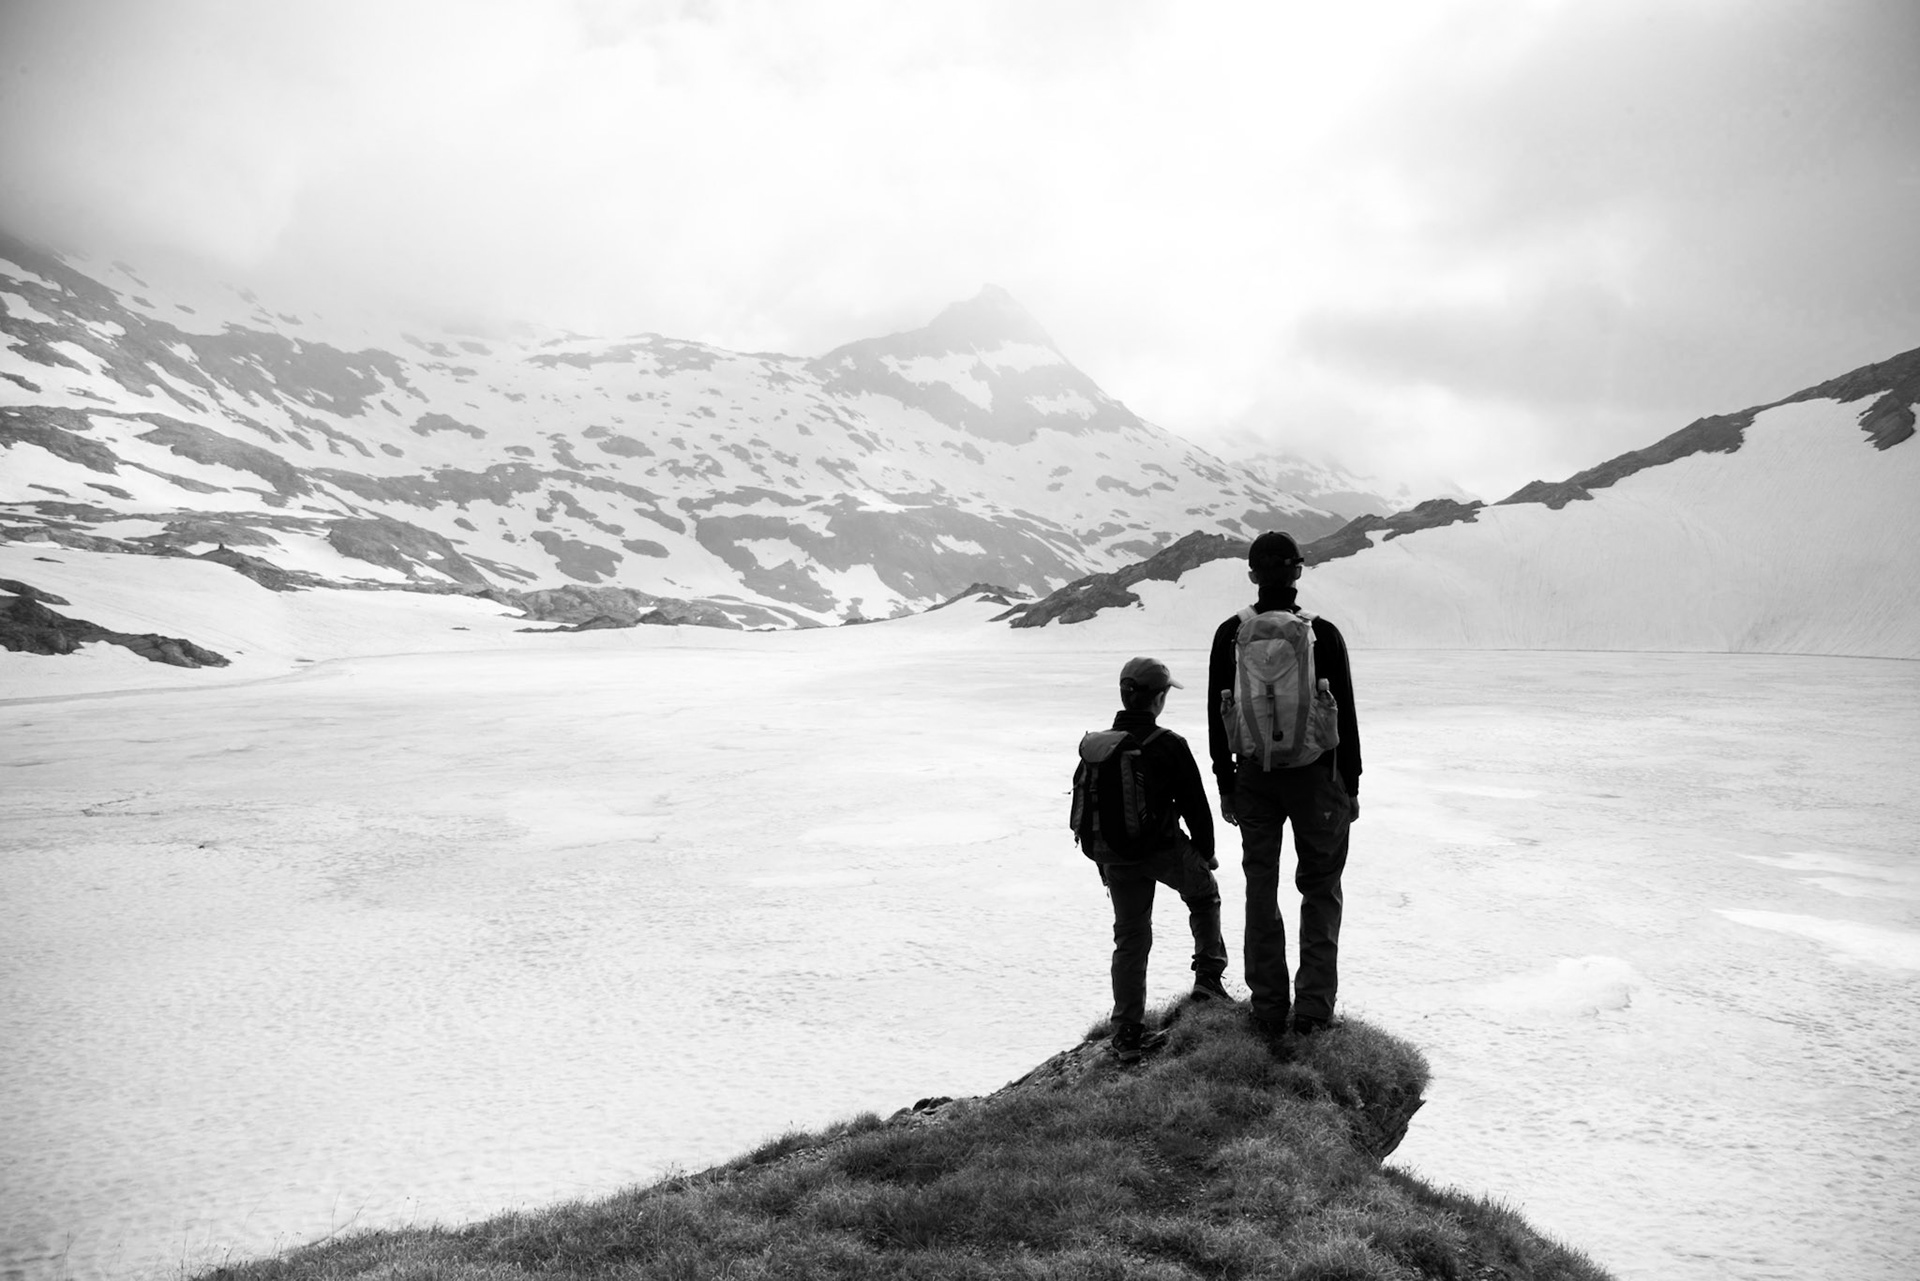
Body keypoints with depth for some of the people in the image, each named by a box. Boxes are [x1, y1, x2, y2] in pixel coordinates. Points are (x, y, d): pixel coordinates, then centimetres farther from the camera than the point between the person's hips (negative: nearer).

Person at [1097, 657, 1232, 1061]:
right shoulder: (1169, 746, -14)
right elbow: (1194, 805, -8)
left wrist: (1104, 860, 18)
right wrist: (1206, 852, 9)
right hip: (1165, 850, -3)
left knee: (1129, 940, 12)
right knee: (1204, 895, 27)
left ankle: (1127, 1034, 12)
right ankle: (1208, 978, 21)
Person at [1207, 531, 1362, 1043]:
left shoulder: (1230, 635, -4)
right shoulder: (1323, 635, -9)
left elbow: (1217, 716, 0)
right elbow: (1346, 716, -4)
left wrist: (1225, 782, 9)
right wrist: (1351, 784, 5)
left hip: (1254, 778, 1)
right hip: (1315, 776, -1)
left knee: (1261, 889, 11)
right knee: (1320, 889, 13)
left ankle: (1270, 1010, 15)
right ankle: (1313, 1008, 9)